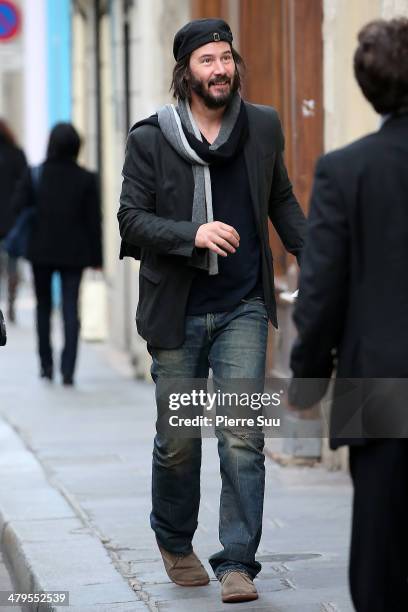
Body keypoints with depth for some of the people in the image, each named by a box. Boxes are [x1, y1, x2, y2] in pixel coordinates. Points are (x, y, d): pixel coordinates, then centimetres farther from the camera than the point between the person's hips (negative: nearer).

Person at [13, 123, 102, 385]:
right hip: (74, 253, -1)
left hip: (41, 250, 1)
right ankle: (68, 370, -8)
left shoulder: (34, 175, -6)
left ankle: (46, 364, 18)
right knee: (71, 310, 0)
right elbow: (94, 221, -4)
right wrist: (96, 255, 3)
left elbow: (19, 207, -9)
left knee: (44, 307, 17)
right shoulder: (86, 179, -5)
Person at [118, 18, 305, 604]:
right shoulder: (150, 139, -4)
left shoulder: (263, 127, 4)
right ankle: (175, 542, 33)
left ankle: (238, 561, -2)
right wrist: (193, 233, -22)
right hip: (177, 311, -1)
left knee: (243, 436, -8)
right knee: (178, 440, 9)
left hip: (243, 308, 1)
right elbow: (131, 220, -7)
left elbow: (281, 200, 17)